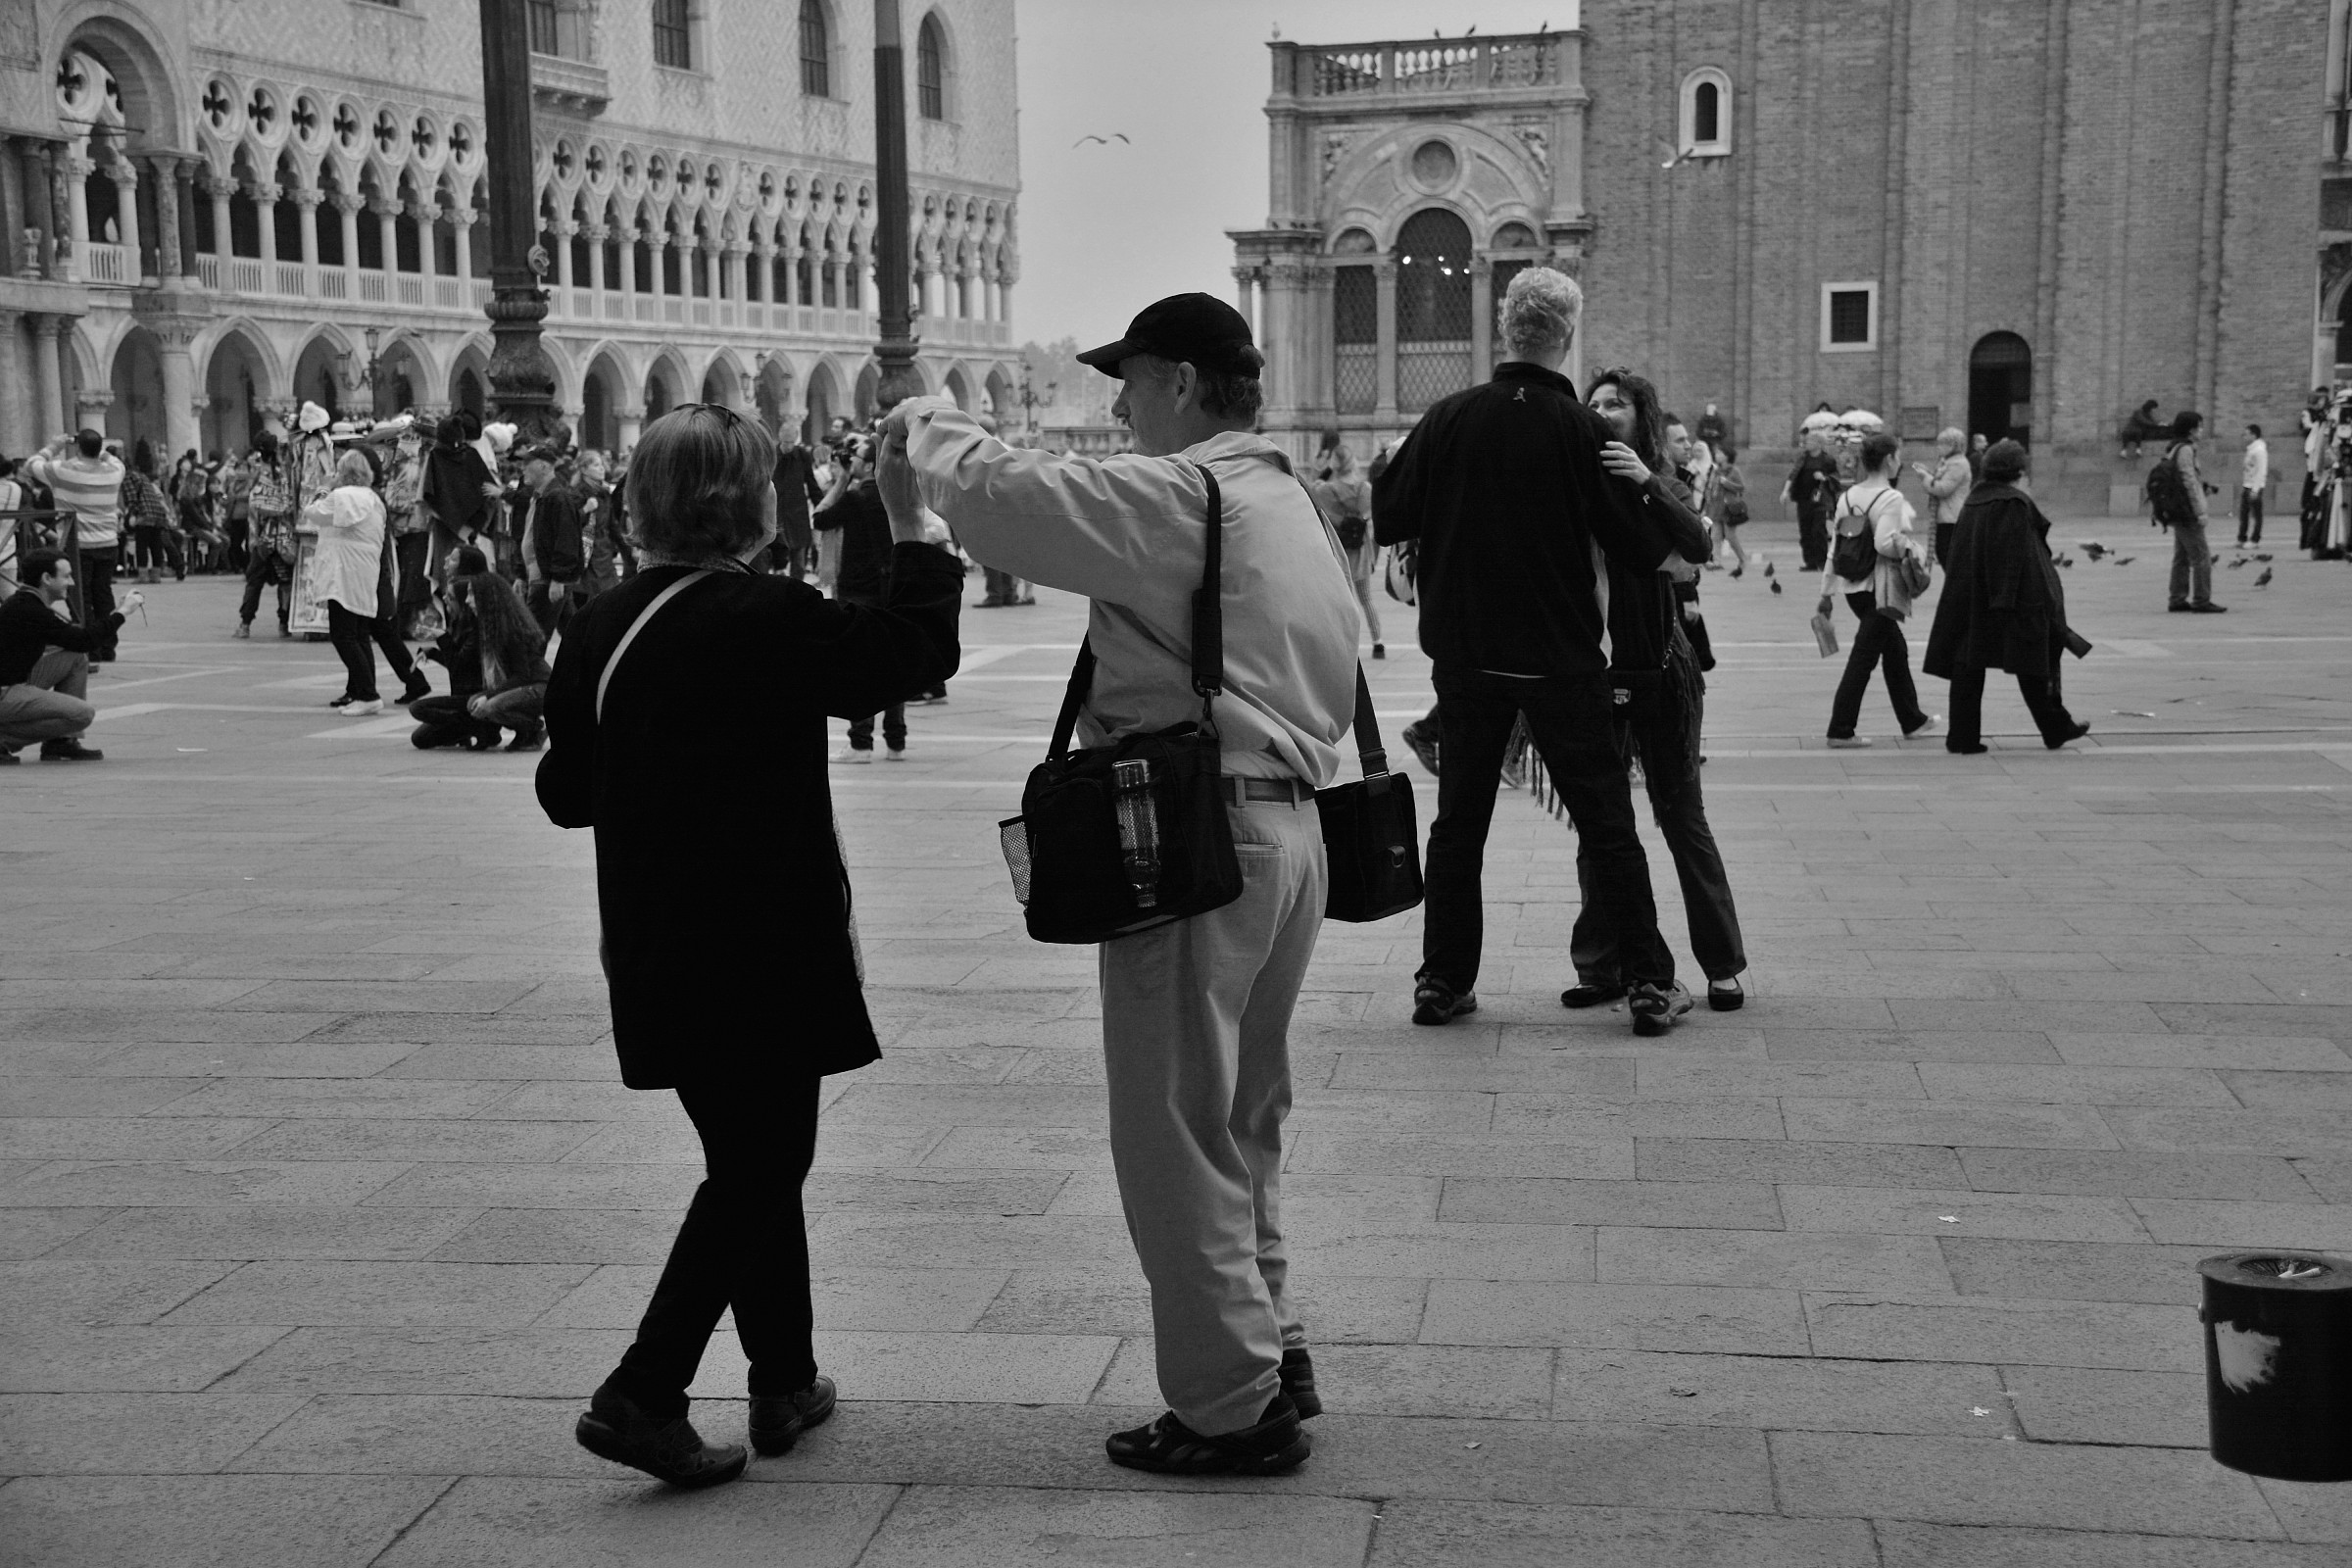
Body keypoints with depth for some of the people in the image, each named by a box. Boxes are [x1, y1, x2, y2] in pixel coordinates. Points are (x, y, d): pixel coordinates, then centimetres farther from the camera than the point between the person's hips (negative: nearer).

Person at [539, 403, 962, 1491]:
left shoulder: (599, 628, 1)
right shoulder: (767, 619, -17)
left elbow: (563, 794, 8)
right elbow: (919, 650, -11)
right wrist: (911, 526, -2)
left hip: (656, 948, 7)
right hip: (764, 947, -7)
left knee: (752, 1158, 19)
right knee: (763, 1166, 4)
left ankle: (784, 1383, 29)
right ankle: (642, 1394, -4)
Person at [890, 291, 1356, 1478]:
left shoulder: (1178, 494, -13)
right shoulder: (1293, 505, 17)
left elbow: (1001, 499, -22)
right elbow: (1335, 680, 17)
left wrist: (932, 429, -2)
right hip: (1292, 825, 10)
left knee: (1176, 1129, 0)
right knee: (1240, 1119, 21)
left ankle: (1232, 1406, 6)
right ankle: (1272, 1347, 30)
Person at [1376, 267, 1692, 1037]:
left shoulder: (1448, 419, -5)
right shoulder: (1585, 432, -10)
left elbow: (1386, 519, 1)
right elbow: (1642, 552, -7)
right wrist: (1655, 490, 11)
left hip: (1464, 655, 2)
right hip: (1561, 659, -2)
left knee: (1459, 820, 13)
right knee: (1606, 824, 5)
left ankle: (1443, 981, 16)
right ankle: (1651, 985, 7)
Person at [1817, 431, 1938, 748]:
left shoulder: (1848, 497, 7)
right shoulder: (1891, 499, -15)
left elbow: (1835, 546, 8)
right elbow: (1884, 543, -26)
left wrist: (1825, 592, 11)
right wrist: (1910, 549, -8)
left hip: (1853, 587, 8)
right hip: (1880, 588, -8)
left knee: (1896, 650, 21)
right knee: (1863, 656, -3)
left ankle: (1912, 719, 33)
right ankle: (1840, 730, -4)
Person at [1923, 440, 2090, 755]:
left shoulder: (1974, 501, 9)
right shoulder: (2014, 504, -14)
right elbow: (2010, 556, -21)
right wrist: (2004, 601, -23)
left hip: (1968, 599, 7)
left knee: (1968, 664, 5)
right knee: (2034, 663, 7)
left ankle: (1963, 737, 2)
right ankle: (2055, 729, 18)